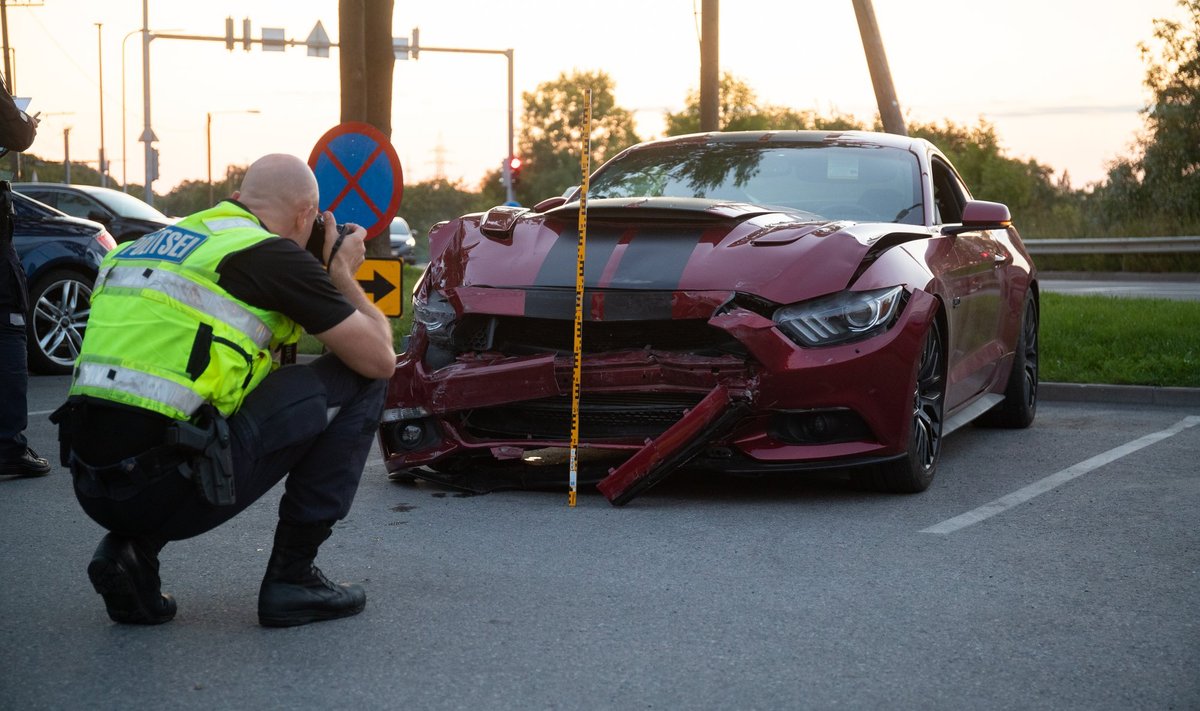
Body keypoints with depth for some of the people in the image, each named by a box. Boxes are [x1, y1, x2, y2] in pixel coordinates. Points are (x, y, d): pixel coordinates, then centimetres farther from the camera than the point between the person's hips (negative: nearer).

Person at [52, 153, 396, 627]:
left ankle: (132, 549, 16)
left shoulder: (155, 243, 20)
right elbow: (380, 359, 2)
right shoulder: (274, 255, -2)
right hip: (168, 488, -7)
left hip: (90, 488, 8)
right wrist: (343, 276, 20)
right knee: (356, 380, 7)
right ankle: (291, 578, 9)